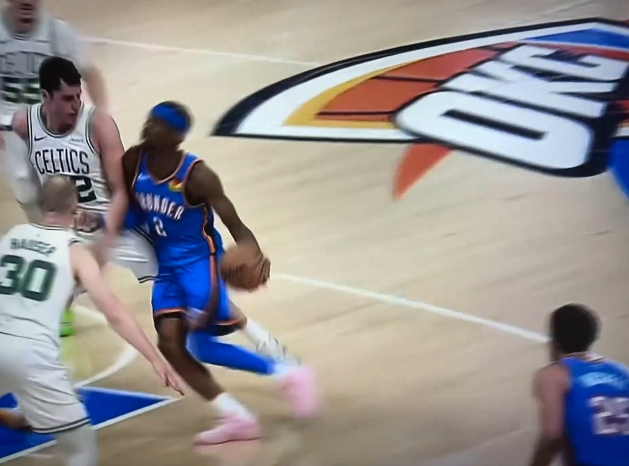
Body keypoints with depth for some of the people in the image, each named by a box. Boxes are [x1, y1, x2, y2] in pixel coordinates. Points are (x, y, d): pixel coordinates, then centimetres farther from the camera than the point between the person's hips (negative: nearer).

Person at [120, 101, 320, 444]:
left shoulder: (197, 176, -23)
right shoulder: (133, 161, -7)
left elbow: (235, 225, -24)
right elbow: (131, 209, 11)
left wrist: (254, 255, -43)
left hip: (199, 261, -7)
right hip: (166, 265, 7)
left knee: (200, 345, -13)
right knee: (169, 343, -2)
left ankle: (287, 373, 5)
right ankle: (237, 418, 4)